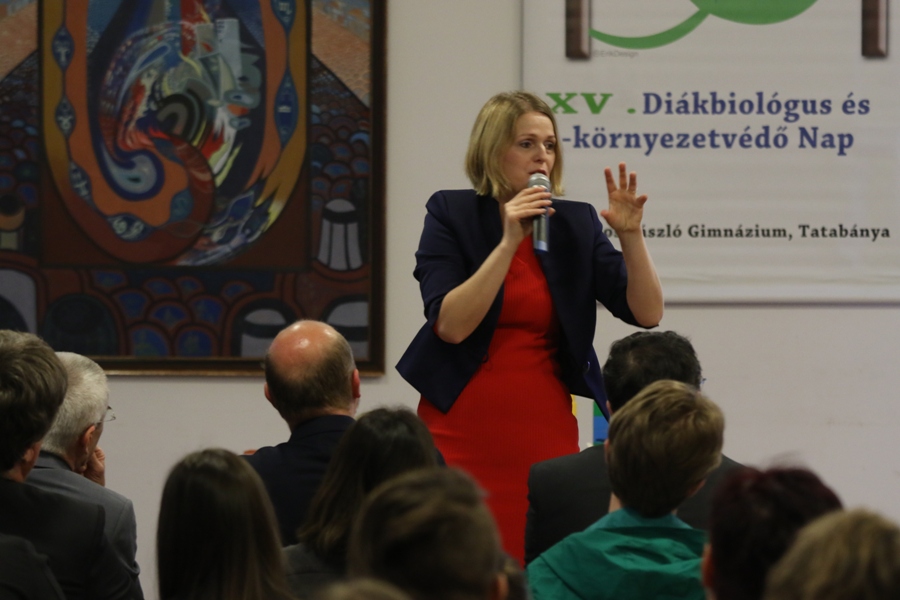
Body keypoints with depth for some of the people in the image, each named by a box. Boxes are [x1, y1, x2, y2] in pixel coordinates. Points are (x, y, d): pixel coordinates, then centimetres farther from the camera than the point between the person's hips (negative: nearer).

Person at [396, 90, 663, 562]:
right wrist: (508, 241, -18)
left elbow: (647, 313, 0)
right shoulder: (451, 214, -2)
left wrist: (631, 235, -13)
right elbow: (450, 324, -14)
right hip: (463, 431, -2)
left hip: (546, 431, 2)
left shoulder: (576, 222, 5)